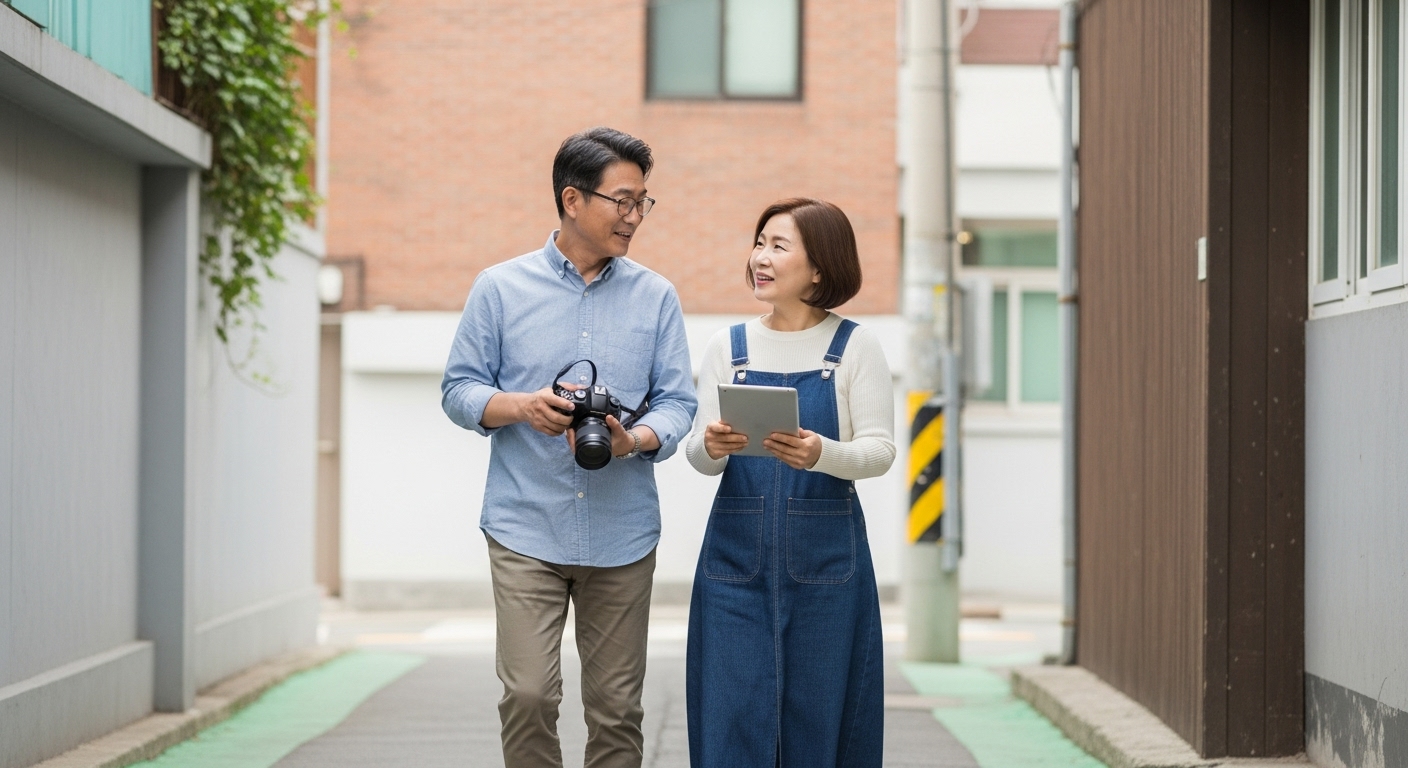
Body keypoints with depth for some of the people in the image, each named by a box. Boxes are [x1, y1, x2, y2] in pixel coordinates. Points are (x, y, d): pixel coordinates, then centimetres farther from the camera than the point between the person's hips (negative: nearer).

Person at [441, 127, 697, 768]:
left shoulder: (655, 297, 8)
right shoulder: (500, 289, 4)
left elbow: (677, 401, 5)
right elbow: (459, 390, 5)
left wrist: (635, 441, -17)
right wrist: (521, 407, -15)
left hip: (622, 538, 2)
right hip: (525, 530, -2)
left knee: (616, 708, 5)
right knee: (528, 695, -10)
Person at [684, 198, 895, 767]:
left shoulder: (855, 346, 2)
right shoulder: (728, 347, 9)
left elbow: (879, 451, -4)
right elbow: (698, 452, 8)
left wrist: (821, 453, -24)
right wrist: (710, 448, -16)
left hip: (825, 558, -2)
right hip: (738, 550, 2)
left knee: (819, 714, 1)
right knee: (733, 714, -1)